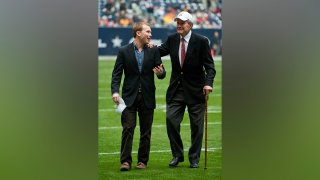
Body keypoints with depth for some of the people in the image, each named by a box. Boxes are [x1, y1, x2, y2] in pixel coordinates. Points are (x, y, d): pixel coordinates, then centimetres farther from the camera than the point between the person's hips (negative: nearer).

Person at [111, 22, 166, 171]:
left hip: (147, 97, 2)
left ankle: (142, 160, 14)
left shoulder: (153, 51, 6)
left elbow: (161, 72, 6)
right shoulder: (124, 52, 0)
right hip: (129, 97, -2)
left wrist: (160, 72, -19)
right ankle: (125, 161, -7)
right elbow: (117, 74, -2)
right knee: (128, 129, -7)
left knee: (146, 131, 5)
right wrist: (115, 91, -15)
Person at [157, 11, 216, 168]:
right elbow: (161, 51, 16)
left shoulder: (201, 41, -9)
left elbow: (209, 65, -9)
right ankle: (177, 155, 10)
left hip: (195, 90, -3)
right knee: (171, 120, -5)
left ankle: (194, 158, 16)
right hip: (176, 89, 3)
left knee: (196, 125, 4)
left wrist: (208, 83, -24)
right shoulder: (172, 39, 2)